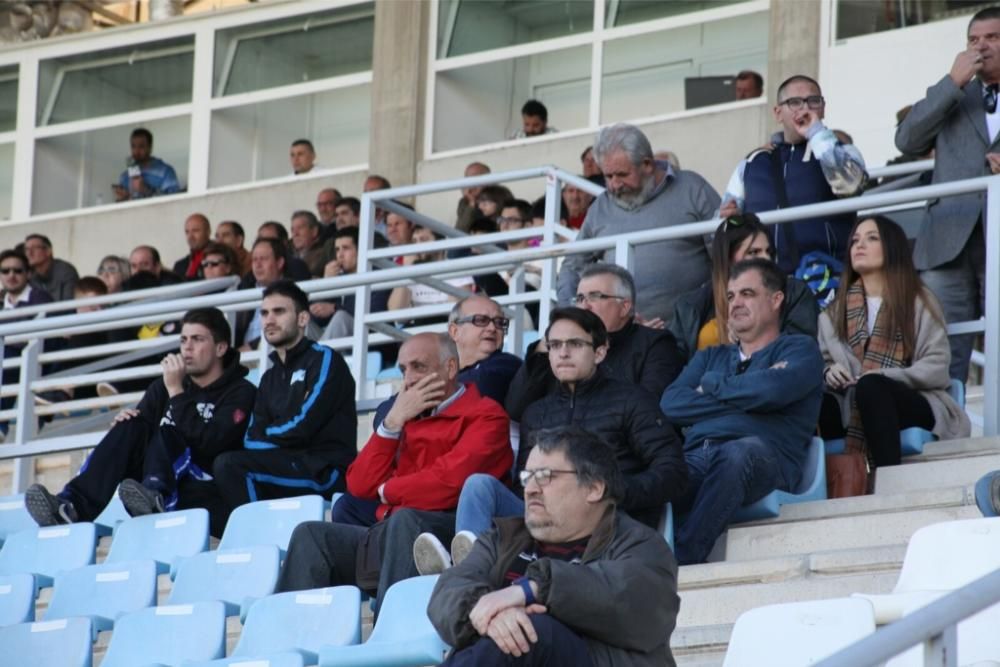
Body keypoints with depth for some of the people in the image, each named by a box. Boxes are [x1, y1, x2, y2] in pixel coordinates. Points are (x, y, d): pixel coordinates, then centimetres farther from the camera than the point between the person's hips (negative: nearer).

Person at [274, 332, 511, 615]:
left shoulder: (484, 416, 1)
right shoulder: (409, 416, 23)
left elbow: (449, 483, -16)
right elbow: (359, 485, 16)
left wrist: (389, 491, 2)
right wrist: (393, 422, 6)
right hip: (385, 536, 8)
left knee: (405, 520, -36)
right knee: (311, 535, -4)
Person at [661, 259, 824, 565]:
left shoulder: (799, 349, 19)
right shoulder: (711, 357, 34)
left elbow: (773, 390, -5)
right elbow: (670, 405, 13)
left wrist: (713, 384, 11)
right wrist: (743, 397, 5)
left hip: (766, 462, -4)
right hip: (694, 457, 4)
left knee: (742, 451, -40)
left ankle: (682, 559, -41)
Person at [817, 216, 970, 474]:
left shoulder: (919, 301, 9)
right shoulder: (836, 309, 21)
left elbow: (936, 367, -1)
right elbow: (823, 361, 19)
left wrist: (884, 376, -15)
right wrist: (829, 372, -6)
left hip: (915, 402, -3)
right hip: (852, 405, 3)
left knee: (871, 387, -39)